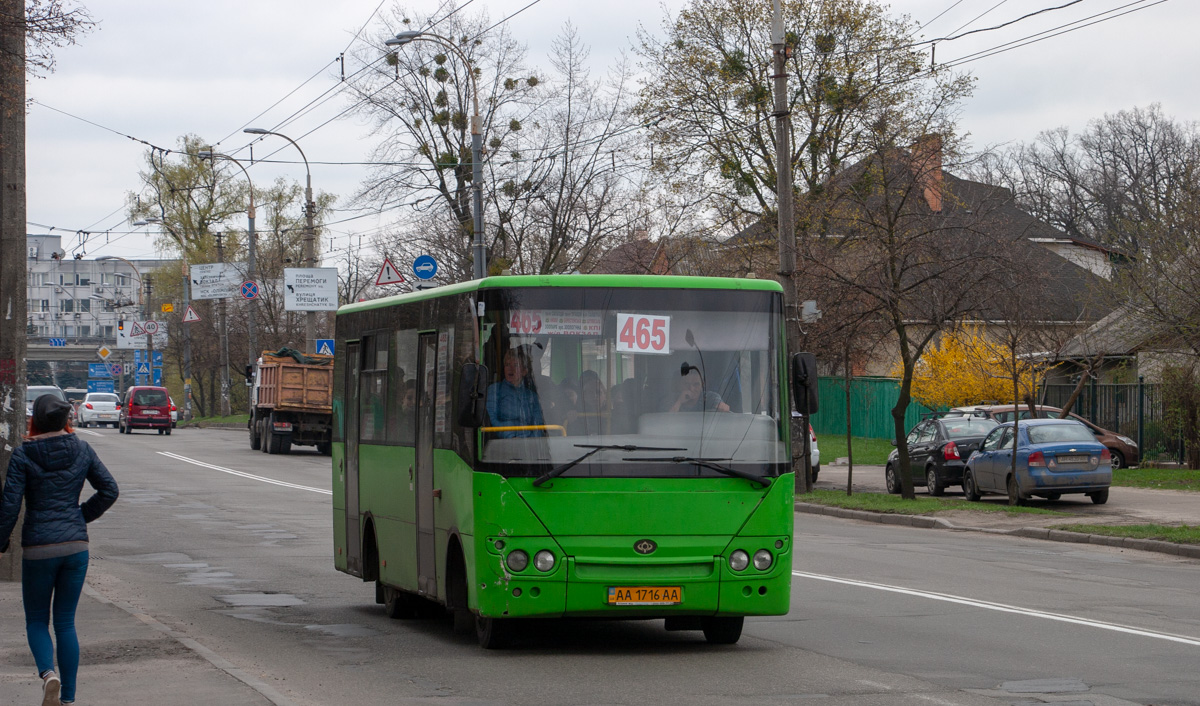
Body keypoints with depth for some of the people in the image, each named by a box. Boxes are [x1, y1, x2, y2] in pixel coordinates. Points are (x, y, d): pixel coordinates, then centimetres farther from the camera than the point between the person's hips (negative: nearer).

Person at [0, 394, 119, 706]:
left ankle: (48, 672, -17)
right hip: (76, 545, 3)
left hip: (39, 547, -3)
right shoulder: (82, 450, 3)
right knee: (66, 622, 12)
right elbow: (109, 490, 5)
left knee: (36, 621, 12)